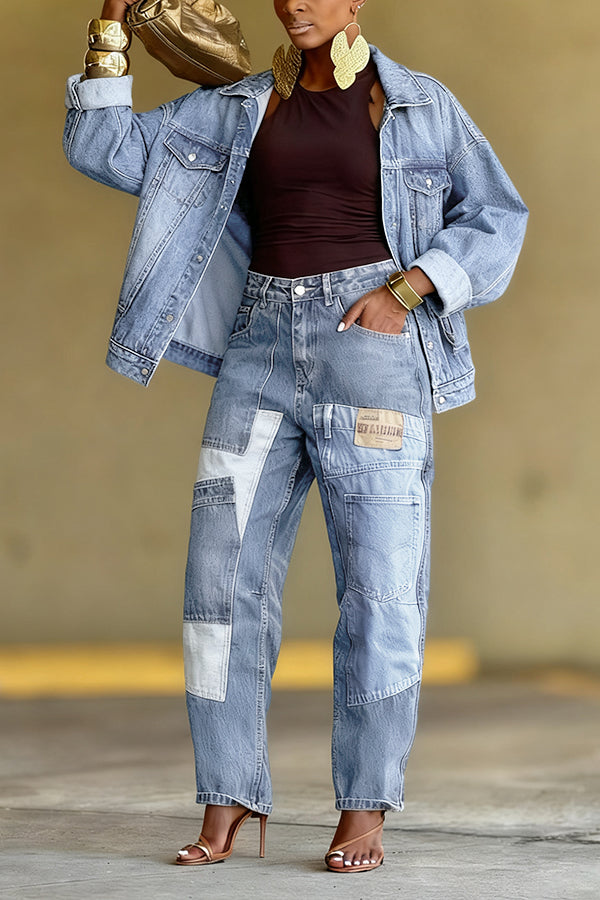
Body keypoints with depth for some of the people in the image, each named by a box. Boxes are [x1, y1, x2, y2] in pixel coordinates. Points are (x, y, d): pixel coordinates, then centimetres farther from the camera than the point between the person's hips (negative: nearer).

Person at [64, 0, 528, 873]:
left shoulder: (418, 105, 6)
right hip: (265, 347, 3)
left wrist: (403, 291, -9)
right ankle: (228, 801, 4)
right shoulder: (236, 110, 12)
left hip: (371, 344, -3)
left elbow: (497, 217, 5)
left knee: (381, 581, -7)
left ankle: (364, 809, 4)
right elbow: (101, 148, 7)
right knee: (226, 569, -6)